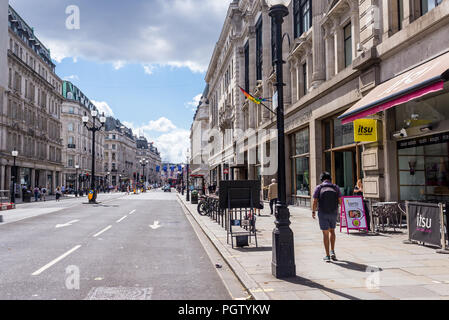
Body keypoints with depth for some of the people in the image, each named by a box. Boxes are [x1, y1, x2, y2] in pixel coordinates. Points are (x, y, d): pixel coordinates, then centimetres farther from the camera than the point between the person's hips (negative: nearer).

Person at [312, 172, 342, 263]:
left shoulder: (319, 188, -4)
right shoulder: (336, 187, 0)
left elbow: (315, 202, -8)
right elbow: (340, 202, -3)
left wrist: (313, 212, 7)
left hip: (322, 214, -2)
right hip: (333, 213, 2)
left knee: (325, 234, 5)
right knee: (332, 231, 22)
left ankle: (327, 256, 6)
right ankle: (332, 252, 14)